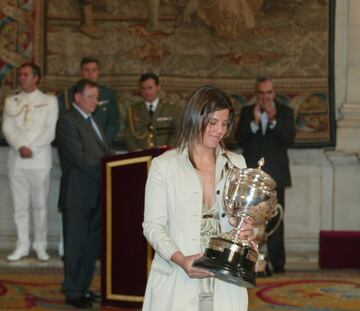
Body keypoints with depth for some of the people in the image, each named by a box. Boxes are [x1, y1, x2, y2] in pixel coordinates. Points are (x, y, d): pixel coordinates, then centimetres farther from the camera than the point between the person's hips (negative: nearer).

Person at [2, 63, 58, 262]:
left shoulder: (49, 101, 6)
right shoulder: (11, 101, 14)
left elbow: (50, 131, -3)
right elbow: (7, 129, 5)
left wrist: (31, 148, -12)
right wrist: (20, 147, -11)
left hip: (39, 159, -2)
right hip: (16, 160, 3)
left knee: (40, 204, 0)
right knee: (20, 205, 3)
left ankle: (41, 246, 8)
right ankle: (22, 246, 9)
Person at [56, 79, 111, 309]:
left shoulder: (93, 121, 18)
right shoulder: (67, 122, -11)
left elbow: (105, 153, 17)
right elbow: (80, 158, -19)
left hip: (97, 194, 8)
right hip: (78, 195, -8)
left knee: (92, 245, 13)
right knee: (76, 245, 0)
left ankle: (84, 288, 23)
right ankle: (73, 292, 8)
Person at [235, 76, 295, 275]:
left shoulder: (285, 112, 5)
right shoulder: (247, 112, 8)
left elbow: (289, 139, -8)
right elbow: (239, 140, -3)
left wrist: (273, 120, -20)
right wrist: (254, 122, -17)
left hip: (276, 174, -1)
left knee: (275, 220, 3)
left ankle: (277, 262, 10)